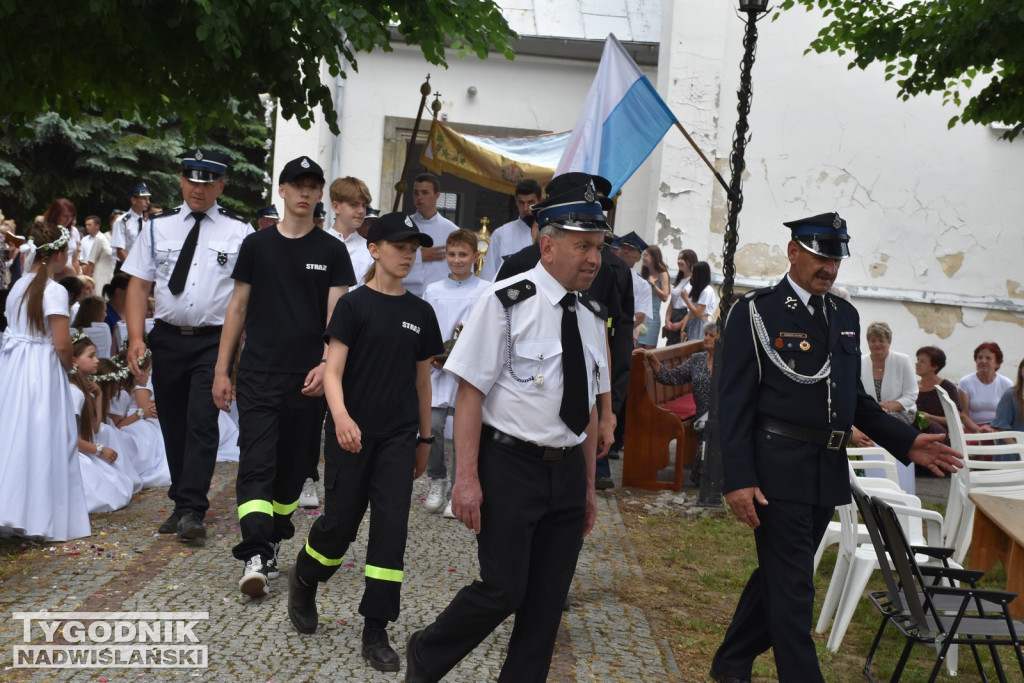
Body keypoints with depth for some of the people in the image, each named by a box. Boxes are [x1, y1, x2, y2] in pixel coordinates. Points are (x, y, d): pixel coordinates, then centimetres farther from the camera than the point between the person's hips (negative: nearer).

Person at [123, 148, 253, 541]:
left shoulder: (239, 232, -1)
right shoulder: (158, 227, 7)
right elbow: (139, 285, 5)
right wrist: (136, 337, -5)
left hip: (214, 342, -4)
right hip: (167, 338, 4)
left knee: (201, 423, -11)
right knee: (172, 424, 12)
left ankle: (192, 511, -7)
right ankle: (181, 503, 25)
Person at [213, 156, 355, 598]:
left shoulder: (331, 251, 4)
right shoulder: (257, 245, 6)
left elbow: (337, 313, -1)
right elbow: (238, 307, 8)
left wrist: (325, 365, -17)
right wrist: (221, 369, 4)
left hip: (307, 378, 1)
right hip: (259, 374, 0)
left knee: (294, 466, 10)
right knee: (257, 463, -9)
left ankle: (270, 543, 27)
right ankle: (254, 556, -12)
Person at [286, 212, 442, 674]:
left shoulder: (420, 312, 6)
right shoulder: (354, 304, -6)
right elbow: (333, 371, -13)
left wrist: (425, 437, 15)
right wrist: (340, 415, -32)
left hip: (398, 436, 3)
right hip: (352, 434, -3)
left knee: (391, 527, -1)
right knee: (341, 522, 5)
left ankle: (376, 632, 9)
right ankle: (303, 578, 37)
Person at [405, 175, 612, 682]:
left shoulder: (593, 316, 9)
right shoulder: (507, 301, -11)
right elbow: (471, 392, -13)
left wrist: (589, 485, 16)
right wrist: (467, 478, -17)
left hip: (568, 470, 6)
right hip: (511, 466, -6)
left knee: (548, 597, 11)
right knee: (502, 590, -2)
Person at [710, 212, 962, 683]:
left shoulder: (846, 317, 12)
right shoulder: (756, 311, -6)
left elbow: (854, 397, 18)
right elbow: (735, 401, -10)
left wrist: (906, 442, 5)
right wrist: (738, 479, -17)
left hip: (829, 471, 7)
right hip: (778, 469, -7)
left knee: (777, 575, 17)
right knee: (793, 589, -2)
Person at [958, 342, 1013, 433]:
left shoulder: (1006, 384, 8)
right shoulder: (965, 382, 4)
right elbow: (963, 414, -2)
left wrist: (993, 429, -17)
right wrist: (978, 429, -20)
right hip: (973, 430, -2)